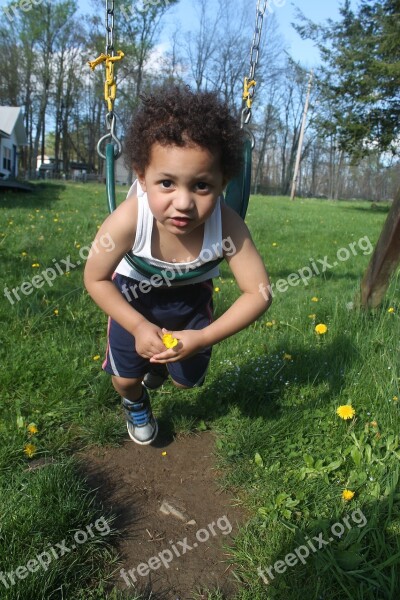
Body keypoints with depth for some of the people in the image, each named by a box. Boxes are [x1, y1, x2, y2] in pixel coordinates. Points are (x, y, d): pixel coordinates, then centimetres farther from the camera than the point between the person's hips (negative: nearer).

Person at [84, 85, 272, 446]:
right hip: (135, 293, -1)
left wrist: (203, 338, -33)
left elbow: (259, 292, -29)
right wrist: (139, 326, -25)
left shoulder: (227, 226, -38)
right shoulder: (129, 220, -39)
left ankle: (158, 364, 48)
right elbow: (96, 280, -22)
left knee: (187, 378, 10)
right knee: (124, 378, 4)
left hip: (191, 296, 1)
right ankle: (136, 404, 44)